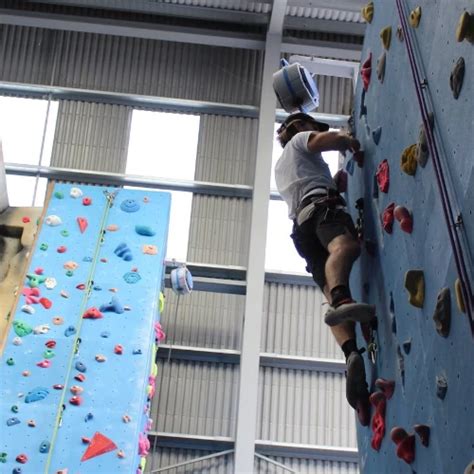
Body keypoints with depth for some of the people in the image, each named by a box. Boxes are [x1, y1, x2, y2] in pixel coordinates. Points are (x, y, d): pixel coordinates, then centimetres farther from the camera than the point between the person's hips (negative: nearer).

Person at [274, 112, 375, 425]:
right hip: (321, 206, -7)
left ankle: (352, 355, -45)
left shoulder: (281, 167, 46)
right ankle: (342, 301, -74)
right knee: (345, 245, -39)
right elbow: (333, 139, 4)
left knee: (332, 290, -18)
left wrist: (342, 176, 51)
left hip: (300, 224, 7)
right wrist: (352, 144, 22)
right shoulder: (301, 140, 24)